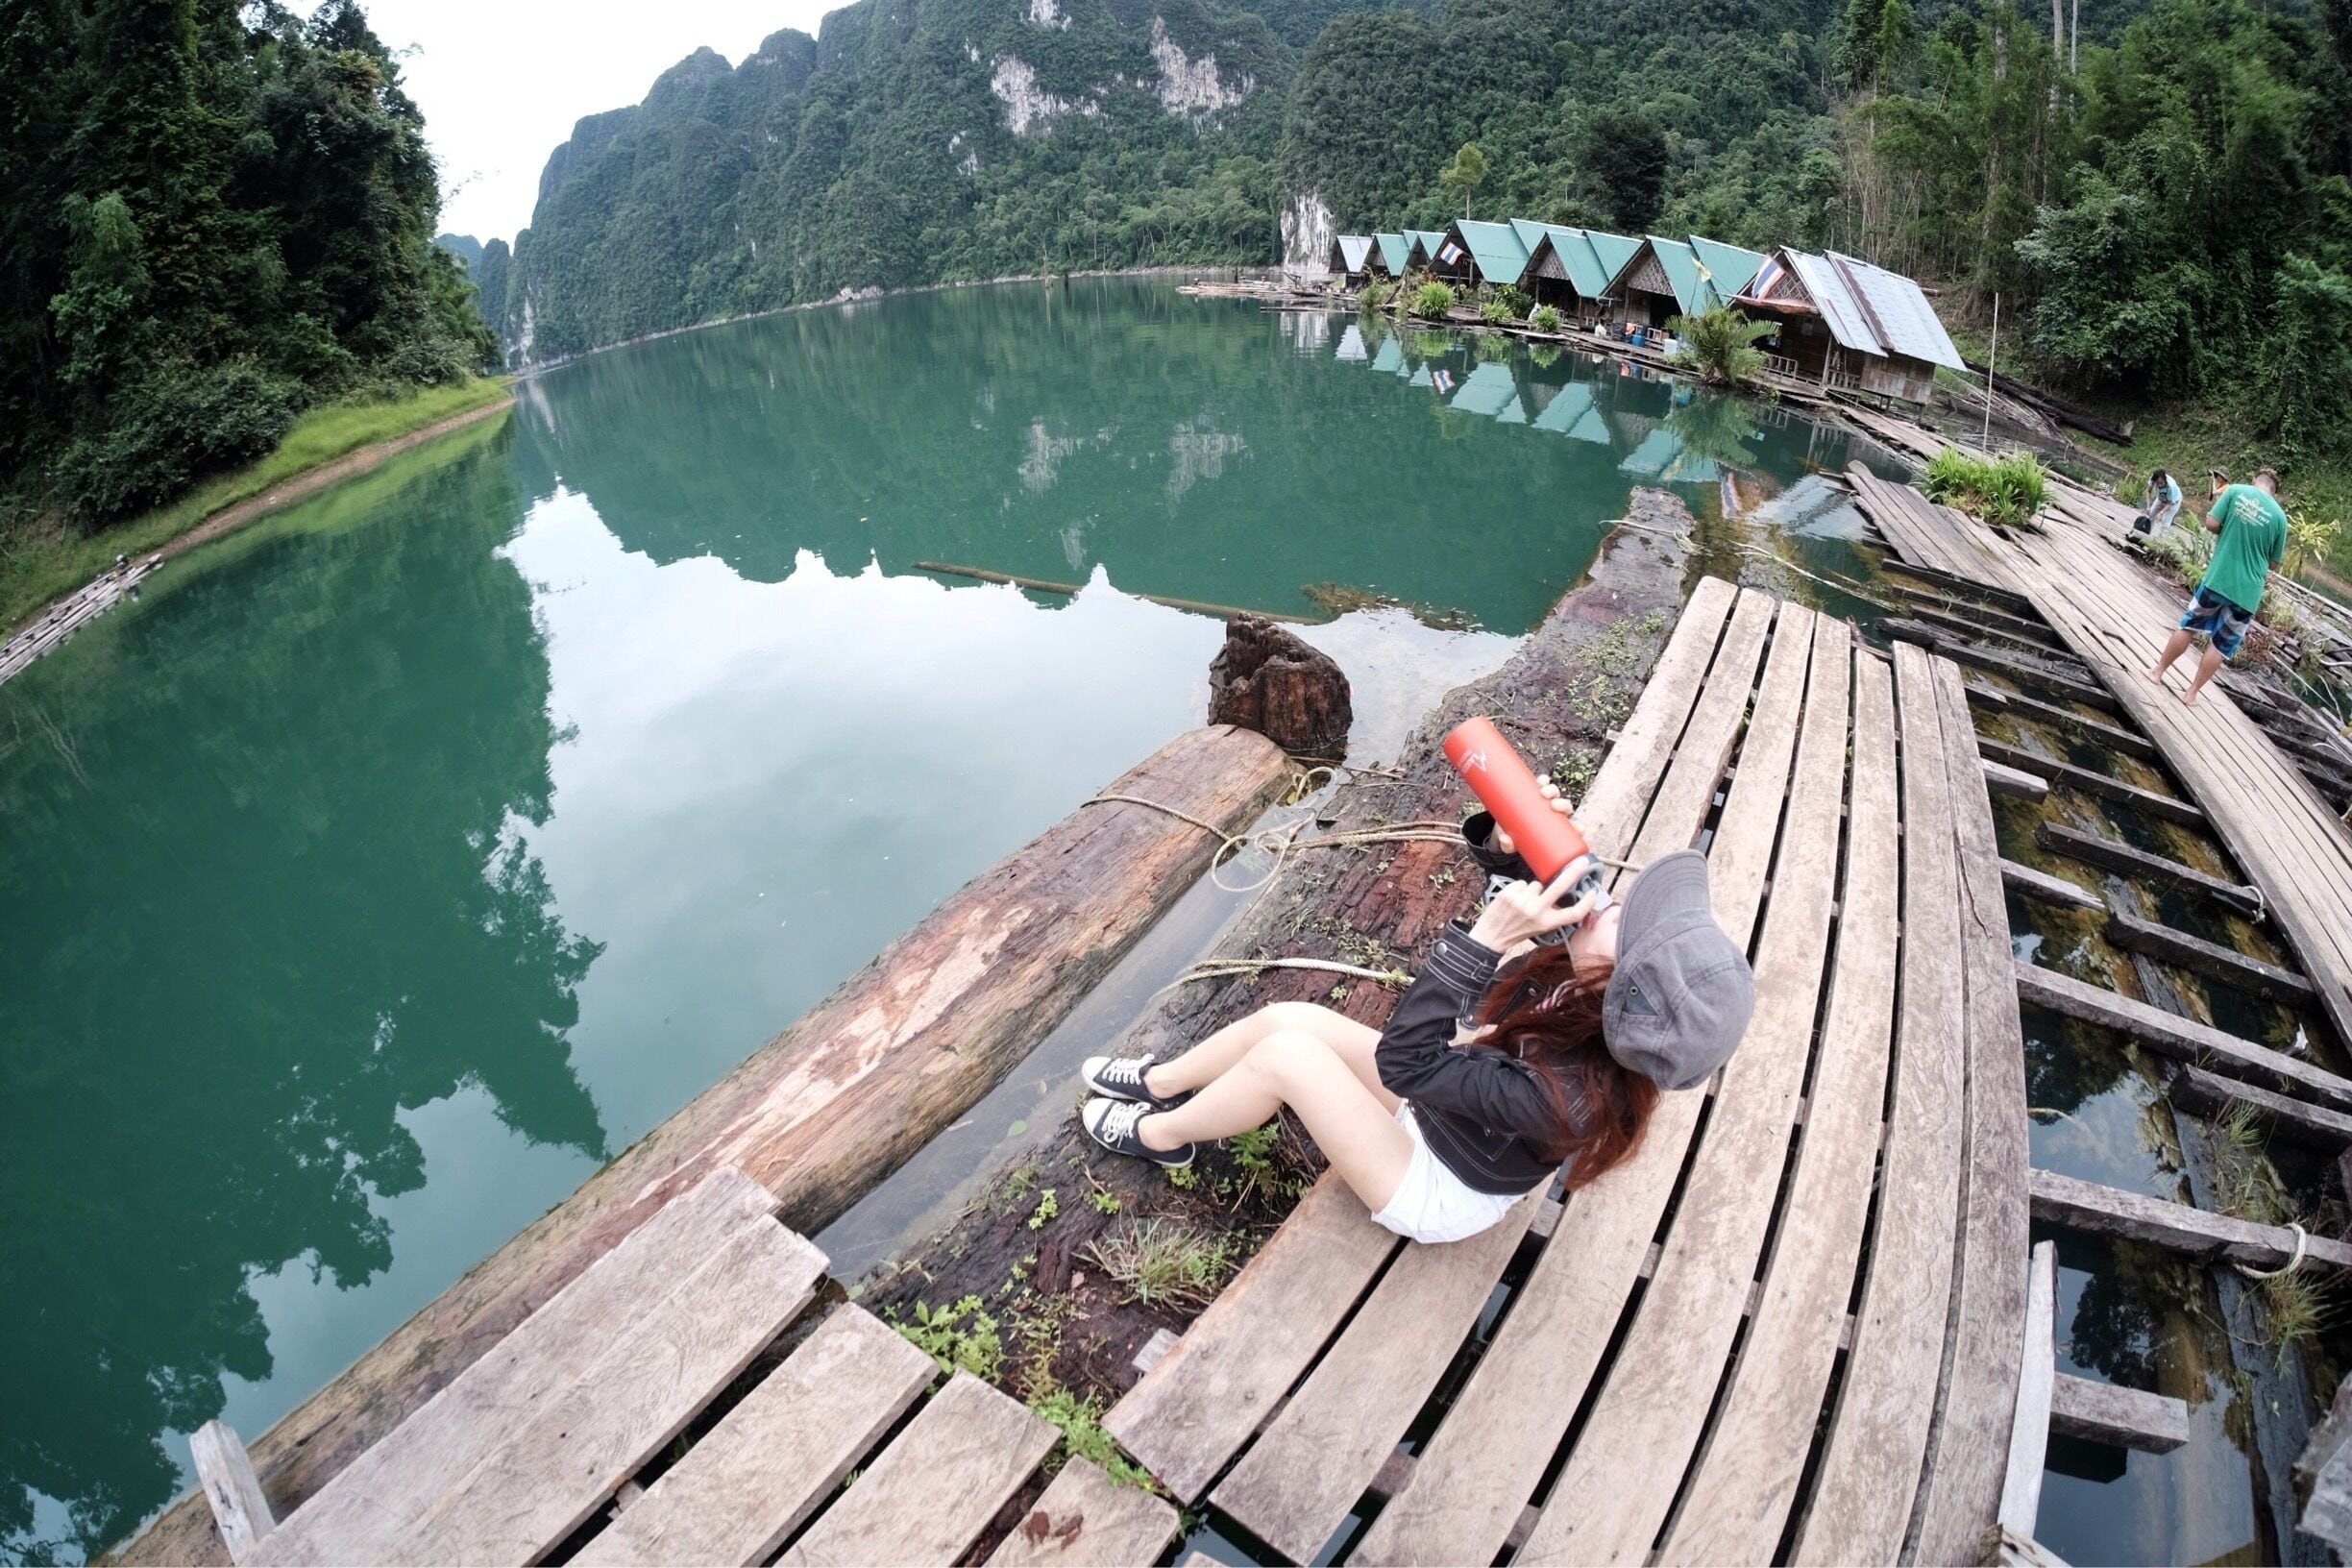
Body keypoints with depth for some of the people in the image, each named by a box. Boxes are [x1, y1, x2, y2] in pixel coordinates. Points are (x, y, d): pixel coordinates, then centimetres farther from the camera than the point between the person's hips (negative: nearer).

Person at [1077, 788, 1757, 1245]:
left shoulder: (1563, 1097, -40)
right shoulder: (1594, 1008, -21)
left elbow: (1403, 1057, -37)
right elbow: (1546, 898, -7)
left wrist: (1486, 937, -47)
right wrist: (1507, 842, -31)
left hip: (1438, 1191, -7)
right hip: (1441, 1112, 7)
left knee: (1286, 1052, -20)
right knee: (1288, 1015, 1)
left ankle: (1156, 1134, 10)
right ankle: (1160, 1082, 29)